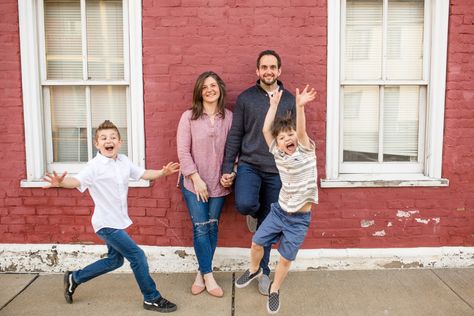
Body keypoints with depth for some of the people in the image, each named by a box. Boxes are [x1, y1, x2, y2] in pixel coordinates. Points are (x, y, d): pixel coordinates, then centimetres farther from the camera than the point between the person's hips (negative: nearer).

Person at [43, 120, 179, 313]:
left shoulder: (124, 161, 2)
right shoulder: (95, 166, -19)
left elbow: (143, 174, 11)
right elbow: (77, 181, -34)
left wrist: (162, 172, -5)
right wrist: (61, 182, -55)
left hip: (118, 221, 9)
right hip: (106, 223, -9)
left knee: (115, 260, 23)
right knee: (138, 256, -8)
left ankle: (74, 278, 39)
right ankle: (152, 299, 9)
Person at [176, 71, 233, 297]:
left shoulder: (229, 117, 0)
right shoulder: (189, 117, -5)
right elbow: (183, 151, -7)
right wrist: (196, 179, -12)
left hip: (218, 183, 2)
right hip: (194, 183, -2)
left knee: (212, 227, 7)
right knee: (200, 228, -2)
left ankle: (202, 273, 22)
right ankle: (208, 276, 11)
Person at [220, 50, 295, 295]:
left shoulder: (289, 100, 4)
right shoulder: (245, 98, 0)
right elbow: (234, 136, 0)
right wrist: (227, 169, -4)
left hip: (277, 171, 1)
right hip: (249, 165, -1)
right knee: (244, 204, -29)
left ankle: (263, 271, 28)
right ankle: (256, 212, 11)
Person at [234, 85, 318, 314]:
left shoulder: (306, 151, -12)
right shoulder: (278, 154, -4)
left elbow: (301, 131, -30)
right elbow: (266, 130, -10)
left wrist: (299, 106, -45)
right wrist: (274, 104, -12)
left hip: (299, 218, -3)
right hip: (279, 210, 3)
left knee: (285, 259, 6)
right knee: (256, 243, 11)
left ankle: (274, 289, 31)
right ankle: (254, 270, 43)